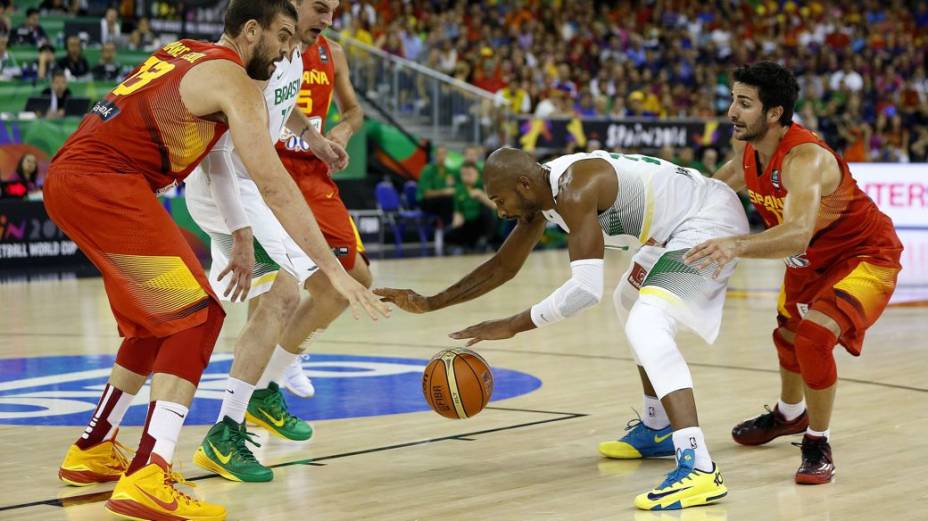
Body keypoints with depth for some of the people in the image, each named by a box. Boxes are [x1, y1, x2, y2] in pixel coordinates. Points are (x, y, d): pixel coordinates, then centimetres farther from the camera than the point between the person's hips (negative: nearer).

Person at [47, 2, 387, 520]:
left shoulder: (184, 53, 22)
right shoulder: (234, 82, -5)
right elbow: (274, 186, -12)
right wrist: (334, 270, -11)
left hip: (68, 177, 9)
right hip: (105, 184, -9)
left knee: (159, 318, 22)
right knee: (198, 315, -7)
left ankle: (92, 451, 31)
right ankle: (148, 479, -17)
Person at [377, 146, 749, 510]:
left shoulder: (574, 191, -26)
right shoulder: (540, 193, 6)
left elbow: (586, 289, -32)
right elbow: (503, 266, 18)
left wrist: (512, 326, -24)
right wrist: (430, 304, 14)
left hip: (712, 219, -11)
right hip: (685, 223, 11)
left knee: (646, 327, -26)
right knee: (630, 302, 32)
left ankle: (699, 468, -36)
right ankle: (657, 429, 42)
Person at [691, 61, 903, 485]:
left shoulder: (805, 158, -38)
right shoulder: (747, 148, -13)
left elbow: (798, 234, -54)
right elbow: (727, 180, 10)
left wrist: (736, 246, -68)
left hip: (867, 257, -9)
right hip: (813, 259, 9)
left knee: (814, 336, -28)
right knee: (788, 334, 25)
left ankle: (817, 445, -6)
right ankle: (789, 414, 56)